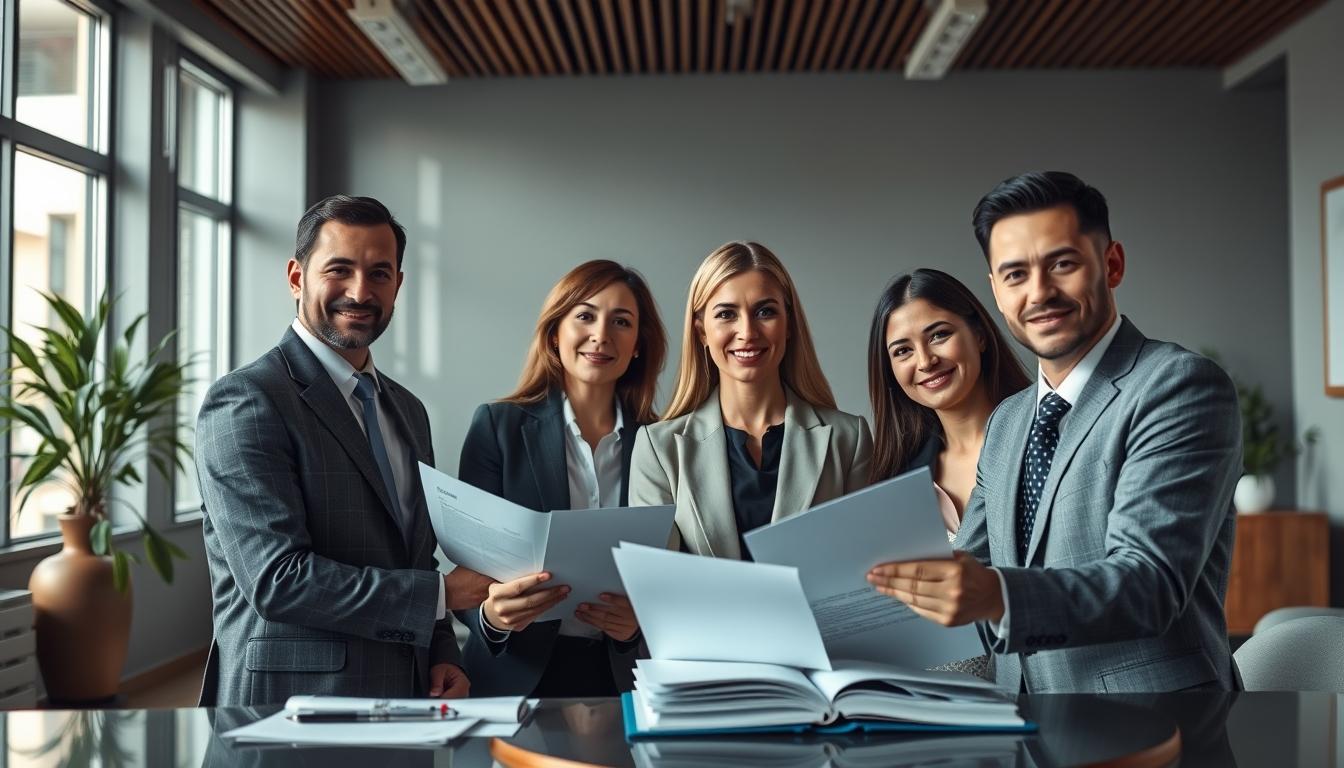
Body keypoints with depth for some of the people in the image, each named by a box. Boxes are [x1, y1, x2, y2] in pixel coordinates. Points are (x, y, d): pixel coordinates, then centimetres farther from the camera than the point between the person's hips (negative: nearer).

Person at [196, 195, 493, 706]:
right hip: (291, 704, -6)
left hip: (403, 698, 6)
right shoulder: (246, 402, -12)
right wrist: (441, 593, -15)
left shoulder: (408, 411, 13)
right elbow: (278, 580, -20)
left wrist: (442, 656, 2)